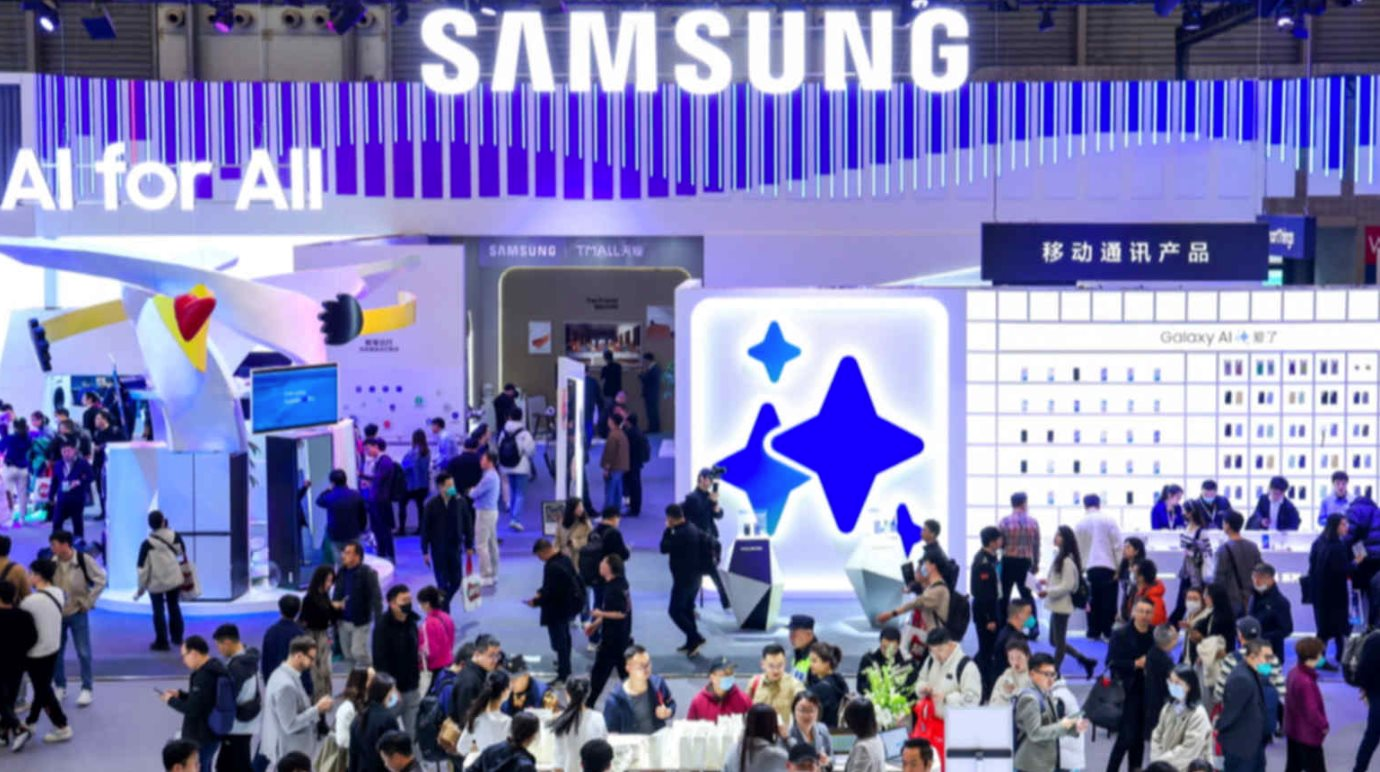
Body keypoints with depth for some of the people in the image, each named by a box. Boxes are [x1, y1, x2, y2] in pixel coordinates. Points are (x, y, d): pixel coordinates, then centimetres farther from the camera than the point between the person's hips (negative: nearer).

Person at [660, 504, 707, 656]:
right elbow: (707, 544, 16)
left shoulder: (679, 534, -23)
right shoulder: (694, 530, 7)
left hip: (684, 578, -9)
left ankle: (695, 637, -8)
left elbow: (664, 549, -18)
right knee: (687, 608, 18)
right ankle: (692, 642, 23)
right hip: (695, 576, 9)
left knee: (674, 610, -2)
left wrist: (667, 530, -9)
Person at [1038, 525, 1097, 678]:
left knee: (1059, 641, 3)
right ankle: (1085, 660, 24)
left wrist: (1047, 592, -21)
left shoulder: (1067, 561, -19)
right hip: (1057, 605, 10)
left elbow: (1067, 585, -22)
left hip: (1062, 606, -10)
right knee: (1054, 641, 16)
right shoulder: (1060, 557, 11)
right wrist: (1048, 582, 6)